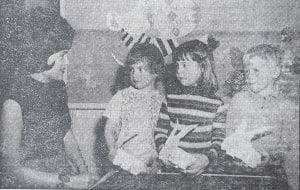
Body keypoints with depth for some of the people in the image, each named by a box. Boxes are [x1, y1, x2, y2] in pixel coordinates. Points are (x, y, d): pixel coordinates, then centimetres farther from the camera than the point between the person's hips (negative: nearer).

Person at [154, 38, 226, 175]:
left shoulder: (216, 104, 0)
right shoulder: (170, 96, 8)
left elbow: (219, 139, 1)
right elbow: (160, 129, 12)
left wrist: (207, 158, -16)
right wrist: (162, 149, -6)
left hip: (198, 166, -2)